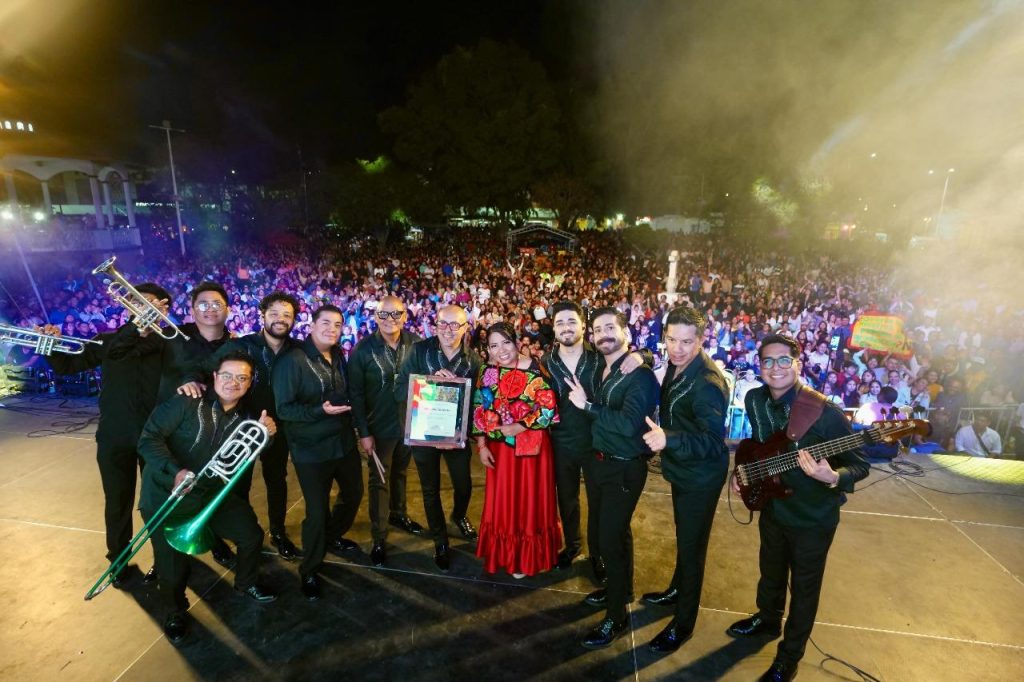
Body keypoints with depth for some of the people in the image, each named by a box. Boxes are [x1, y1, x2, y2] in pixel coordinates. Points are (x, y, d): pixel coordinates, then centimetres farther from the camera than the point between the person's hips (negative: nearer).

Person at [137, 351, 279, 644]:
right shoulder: (187, 402, -19)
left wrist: (264, 434, -17)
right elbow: (149, 439, -21)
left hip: (210, 493, 5)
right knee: (173, 568, 2)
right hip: (166, 497, -5)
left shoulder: (242, 418, -1)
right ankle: (174, 613, 36)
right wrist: (175, 471, -35)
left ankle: (246, 583, 38)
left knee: (252, 534, 8)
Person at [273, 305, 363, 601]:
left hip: (345, 442, 7)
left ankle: (333, 537, 50)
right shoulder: (292, 360, -18)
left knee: (353, 493, 22)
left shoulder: (338, 356, 5)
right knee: (317, 512, 4)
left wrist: (350, 413, 5)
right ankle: (309, 571, 27)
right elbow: (283, 409, -21)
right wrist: (321, 410, -32)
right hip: (312, 450, -7)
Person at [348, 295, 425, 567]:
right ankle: (378, 538, 23)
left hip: (409, 422, 3)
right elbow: (355, 393, -12)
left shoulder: (415, 343, -7)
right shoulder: (363, 349, -14)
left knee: (400, 472, 23)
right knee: (379, 481, 9)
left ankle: (398, 514, 46)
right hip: (380, 427, -3)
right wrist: (363, 432, -13)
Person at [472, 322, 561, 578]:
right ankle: (503, 554, 39)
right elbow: (479, 410, 5)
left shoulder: (534, 370, -15)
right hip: (499, 448, 4)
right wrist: (482, 445, 2)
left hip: (531, 447, -4)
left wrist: (517, 428, -18)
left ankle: (526, 559, 32)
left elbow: (549, 409, -17)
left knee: (529, 501, 11)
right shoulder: (486, 371, -1)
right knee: (502, 502, 16)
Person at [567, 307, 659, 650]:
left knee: (611, 539, 0)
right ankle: (620, 588, 45)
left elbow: (629, 424, -31)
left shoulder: (639, 374, -20)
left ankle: (616, 617, 19)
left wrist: (587, 405, -27)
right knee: (613, 531, 23)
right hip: (602, 462, 8)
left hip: (625, 469, -8)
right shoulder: (603, 370, 5)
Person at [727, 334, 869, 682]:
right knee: (770, 571, 26)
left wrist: (832, 478, -39)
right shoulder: (755, 399, -7)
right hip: (773, 506, 5)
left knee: (804, 588, 14)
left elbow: (860, 465, -19)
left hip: (812, 517, -5)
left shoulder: (824, 412, -26)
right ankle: (767, 619, 54)